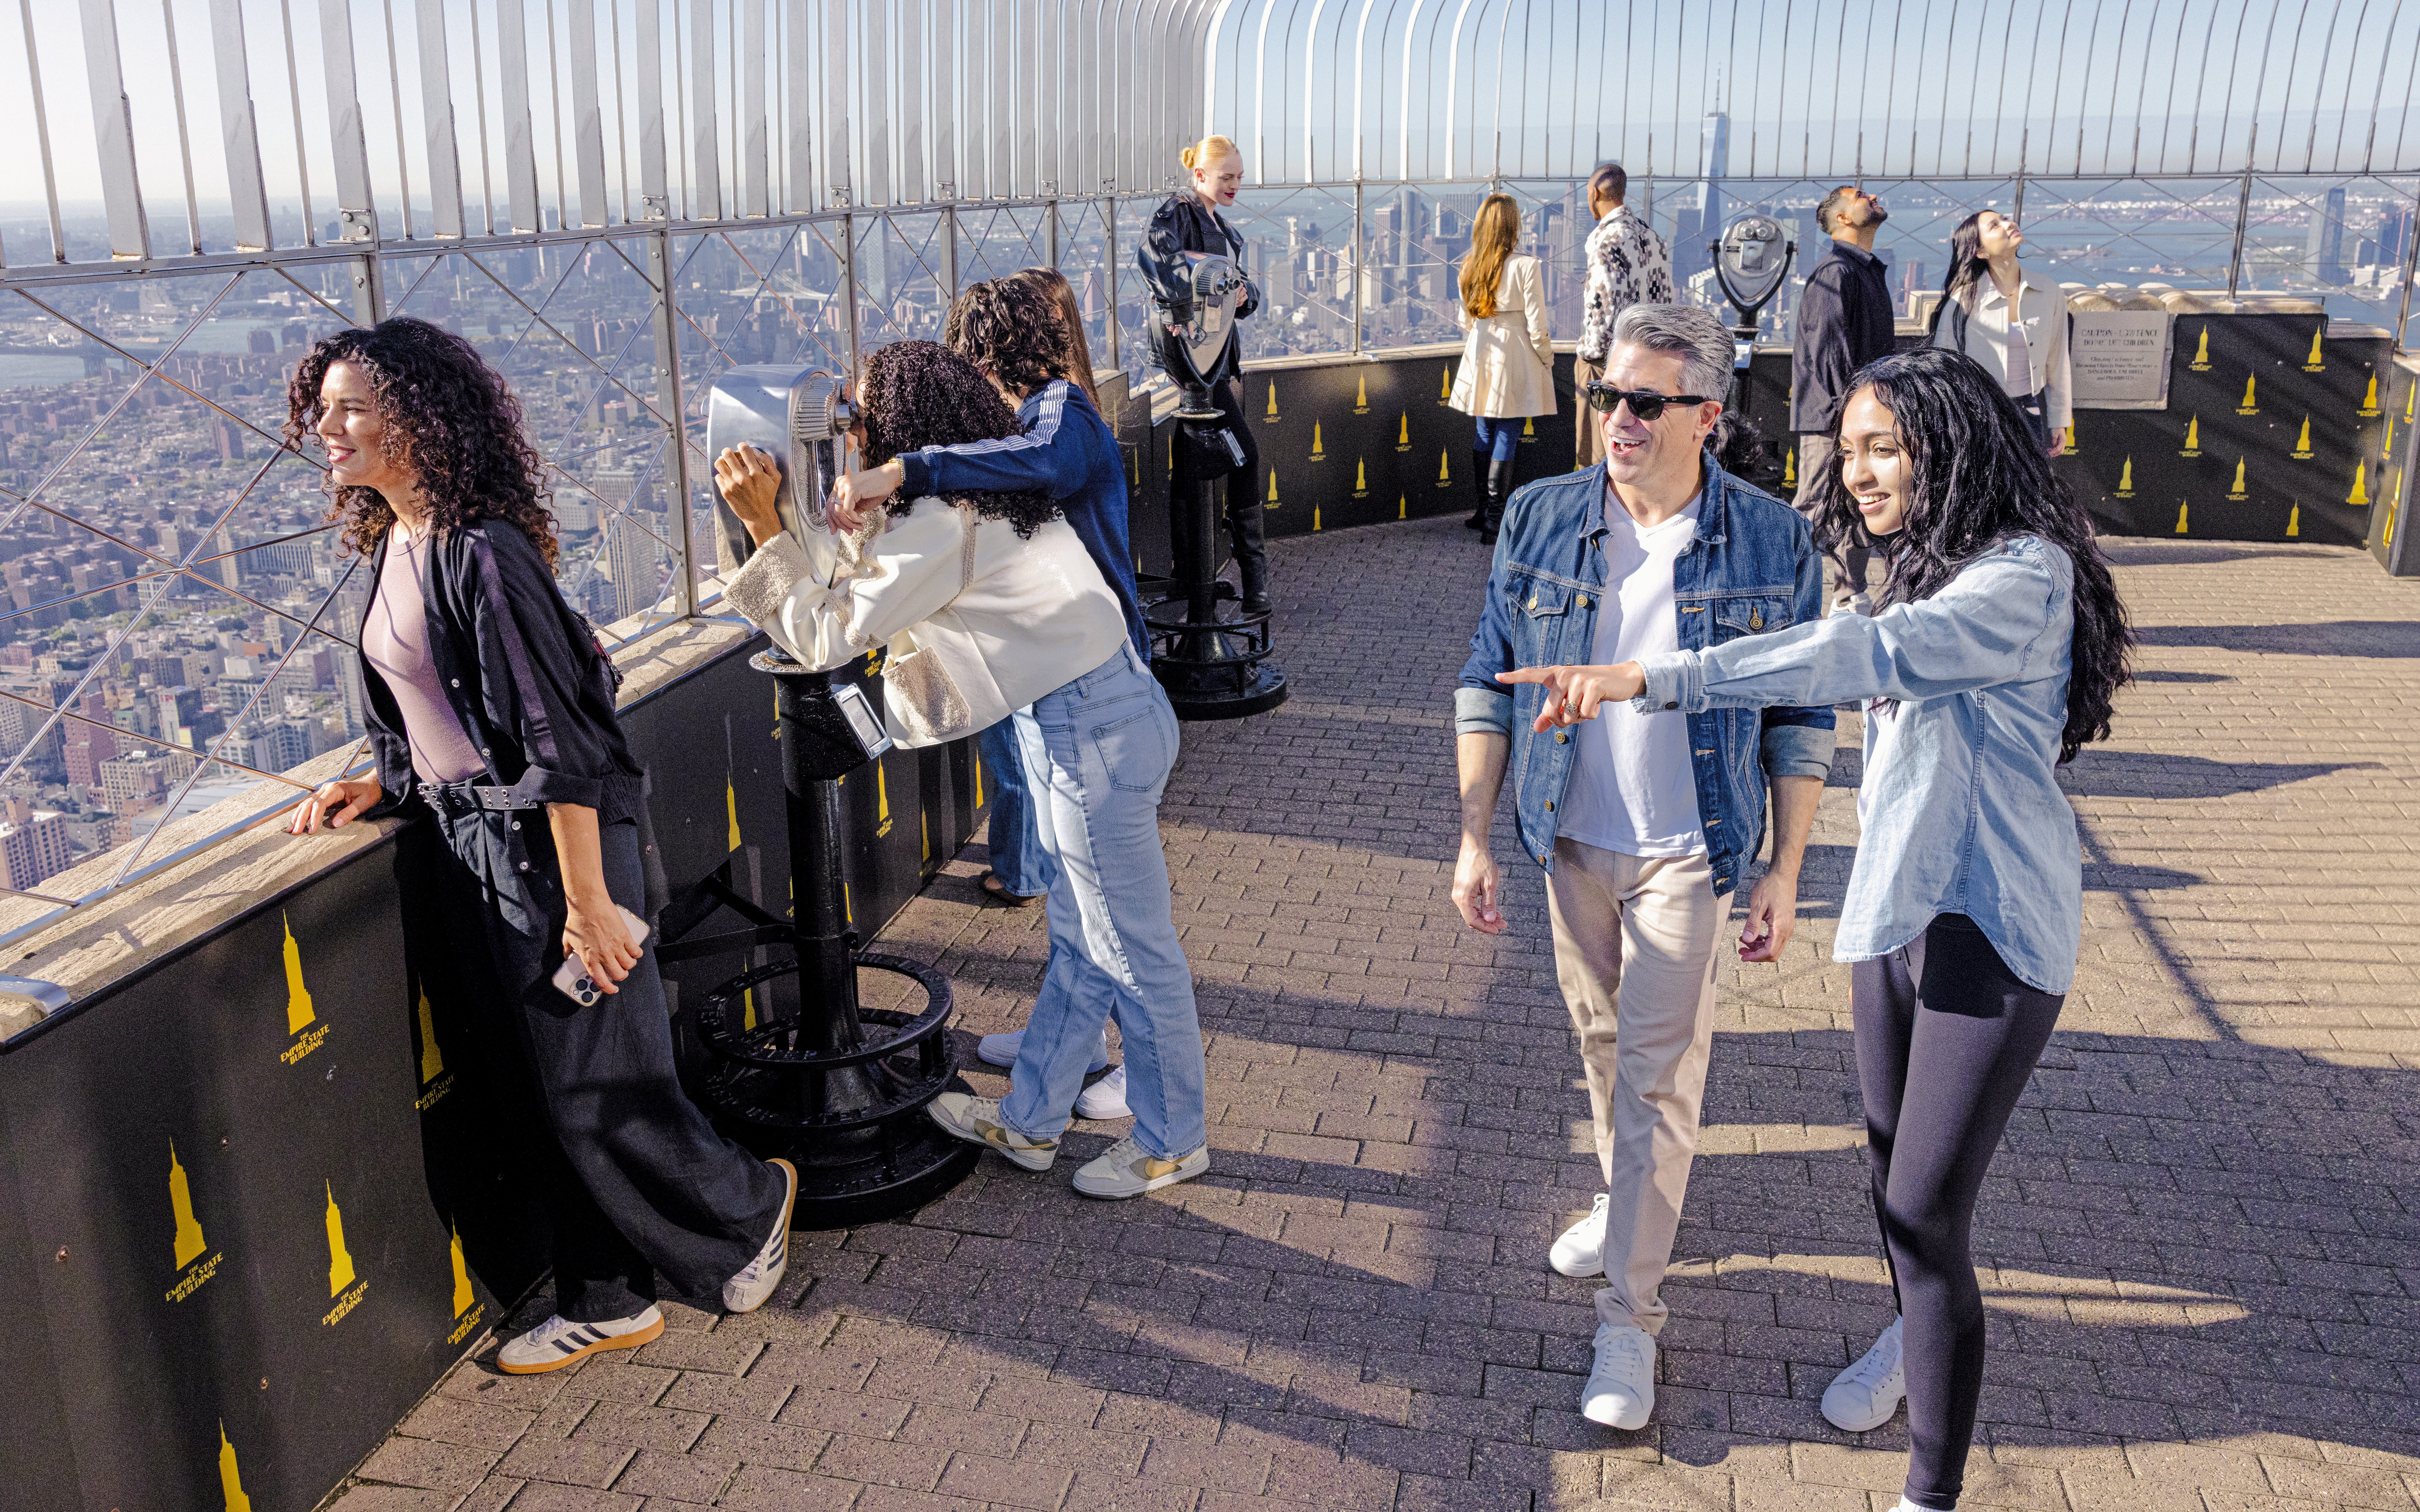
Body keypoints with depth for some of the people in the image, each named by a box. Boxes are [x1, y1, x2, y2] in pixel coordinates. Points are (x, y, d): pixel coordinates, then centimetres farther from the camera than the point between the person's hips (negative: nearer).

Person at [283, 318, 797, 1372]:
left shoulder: (480, 552, -19)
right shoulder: (395, 544, 10)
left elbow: (556, 735, -22)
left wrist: (588, 902, -22)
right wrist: (386, 783, 8)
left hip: (546, 848, -9)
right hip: (470, 848, 9)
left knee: (598, 1090, 2)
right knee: (542, 1096, 15)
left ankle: (750, 1206, 28)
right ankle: (608, 1304, 28)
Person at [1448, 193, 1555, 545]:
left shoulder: (1470, 267, 2)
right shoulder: (1525, 267, -14)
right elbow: (1536, 327, -12)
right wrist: (1548, 361, 2)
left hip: (1480, 355, 5)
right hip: (1515, 360, -5)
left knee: (1485, 433, 15)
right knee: (1507, 437, -1)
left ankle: (1483, 509, 21)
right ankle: (1495, 519, 0)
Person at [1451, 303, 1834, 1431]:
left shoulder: (1772, 543, -11)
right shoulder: (1540, 521, -5)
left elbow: (1801, 722, -2)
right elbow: (1487, 688, 1)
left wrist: (1784, 874, -4)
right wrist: (1474, 838, -3)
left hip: (1686, 853, -3)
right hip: (1571, 839, 3)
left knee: (1658, 1075, 0)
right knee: (1602, 1043, 19)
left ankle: (1630, 1316, 11)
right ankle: (1626, 1202, 44)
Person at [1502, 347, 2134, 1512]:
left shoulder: (2028, 575, -17)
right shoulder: (1922, 573, 10)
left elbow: (1863, 656, -33)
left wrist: (1656, 679, -42)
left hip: (1992, 930, -8)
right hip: (1895, 908, 8)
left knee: (1928, 1209, -7)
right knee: (1890, 1163, 20)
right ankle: (1913, 1336, 49)